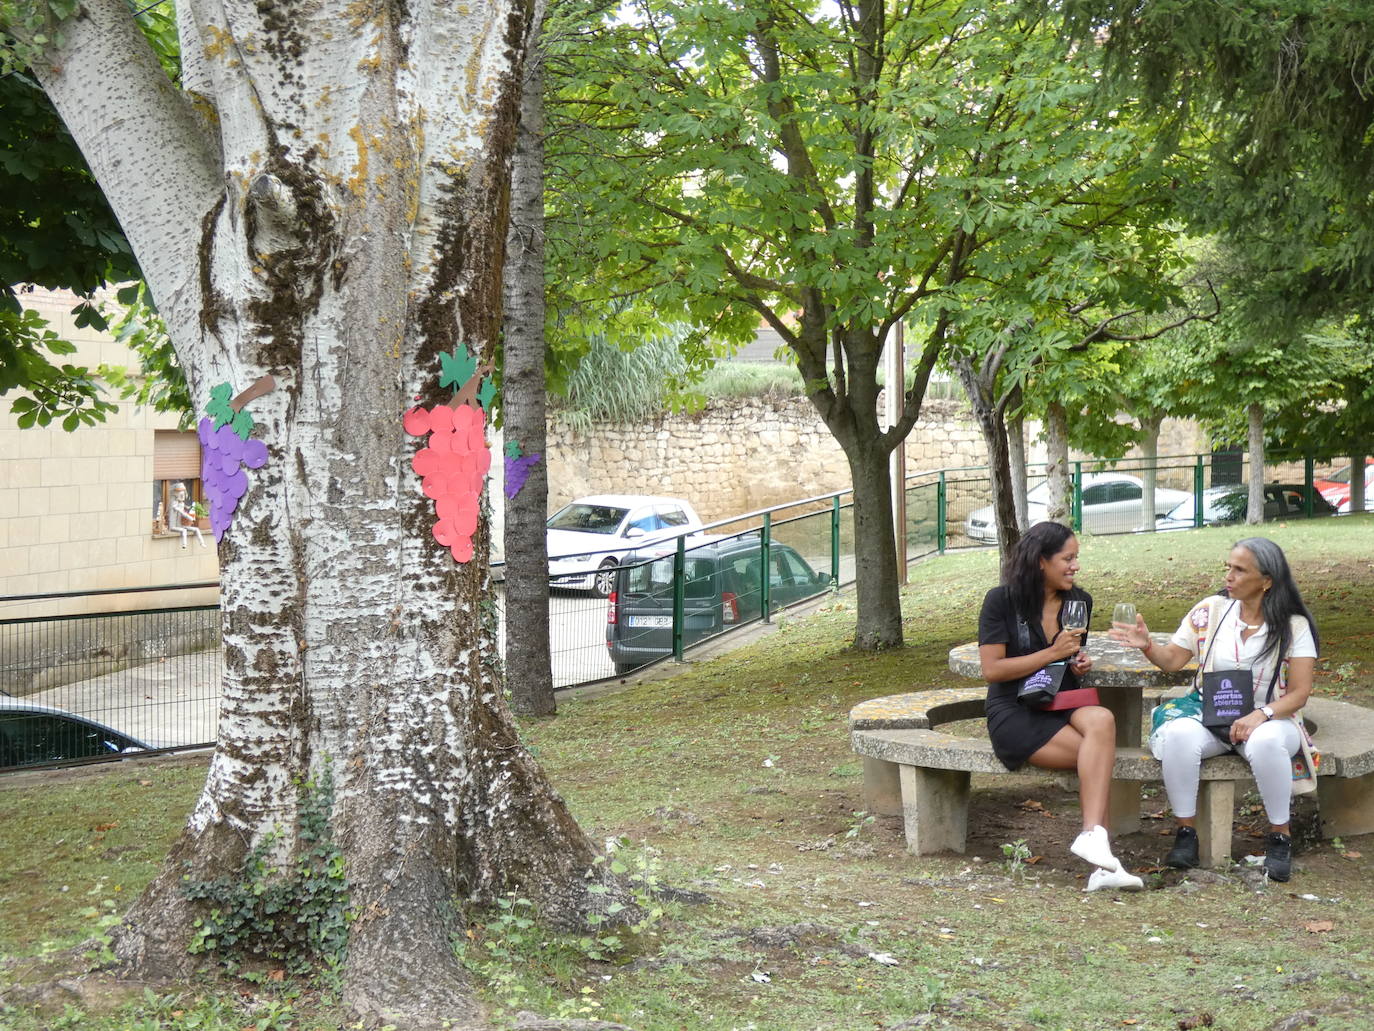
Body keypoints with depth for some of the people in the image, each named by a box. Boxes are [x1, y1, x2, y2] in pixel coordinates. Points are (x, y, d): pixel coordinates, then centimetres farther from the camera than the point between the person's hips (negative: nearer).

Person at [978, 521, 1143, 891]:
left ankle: (1093, 837, -40)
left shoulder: (1079, 601, 12)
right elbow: (992, 669, -11)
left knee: (1101, 720, -33)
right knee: (1099, 755, -29)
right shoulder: (1002, 601, -4)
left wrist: (1079, 664, 4)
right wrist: (1053, 653, -16)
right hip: (1014, 714, -5)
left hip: (1062, 706, 5)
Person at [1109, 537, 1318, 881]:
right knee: (1179, 734, -32)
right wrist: (1147, 646, -17)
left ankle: (1279, 835, -17)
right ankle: (1185, 830, -16)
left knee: (1266, 741, -39)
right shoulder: (1211, 611, 2)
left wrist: (1261, 715, -24)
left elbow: (1299, 693, -7)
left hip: (1270, 719, -2)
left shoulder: (1294, 626, -4)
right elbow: (1172, 660, 4)